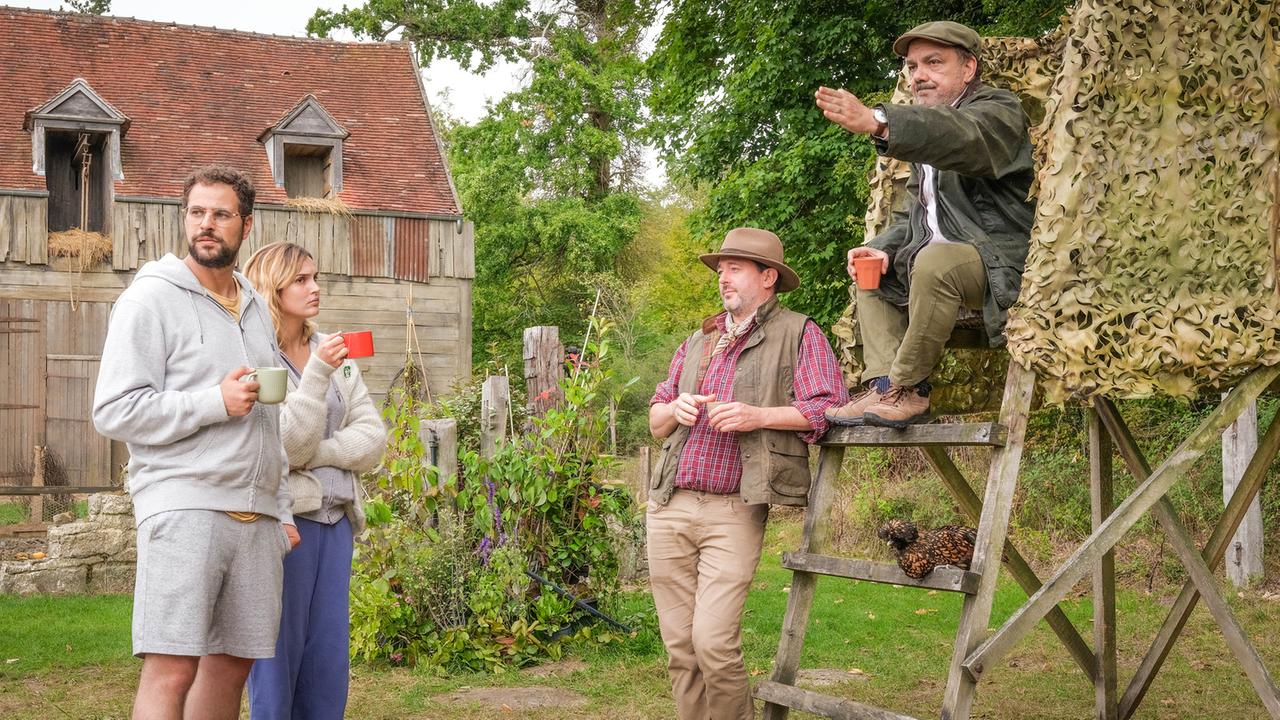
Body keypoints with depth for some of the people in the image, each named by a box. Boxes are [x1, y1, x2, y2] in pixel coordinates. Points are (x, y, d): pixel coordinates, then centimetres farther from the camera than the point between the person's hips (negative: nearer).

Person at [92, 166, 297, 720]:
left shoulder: (255, 307, 20)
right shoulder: (152, 298, -1)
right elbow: (114, 411, -8)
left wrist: (282, 510, 20)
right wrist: (215, 402, -13)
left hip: (255, 515, 6)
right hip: (184, 507, -6)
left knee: (232, 663, 7)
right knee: (171, 669, -11)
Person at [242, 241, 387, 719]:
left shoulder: (332, 352, 12)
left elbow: (372, 438, 7)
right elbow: (285, 447, -14)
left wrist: (317, 453, -9)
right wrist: (318, 373, -21)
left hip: (336, 517, 6)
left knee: (329, 659, 8)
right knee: (279, 654, -1)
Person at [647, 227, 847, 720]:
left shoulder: (798, 334, 4)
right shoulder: (698, 342, 22)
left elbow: (828, 408, -6)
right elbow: (655, 419, 24)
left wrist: (759, 415, -17)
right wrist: (675, 409, 1)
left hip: (734, 511, -5)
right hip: (670, 507, 6)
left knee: (713, 643, -14)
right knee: (680, 648, 5)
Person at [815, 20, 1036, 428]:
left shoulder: (997, 109, -7)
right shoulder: (928, 130, 21)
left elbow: (962, 136, -32)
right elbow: (917, 213, 20)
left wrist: (877, 122, -48)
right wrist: (884, 247, -3)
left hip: (1003, 261, -10)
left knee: (936, 261, -35)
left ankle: (905, 387, -23)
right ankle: (885, 387, -8)